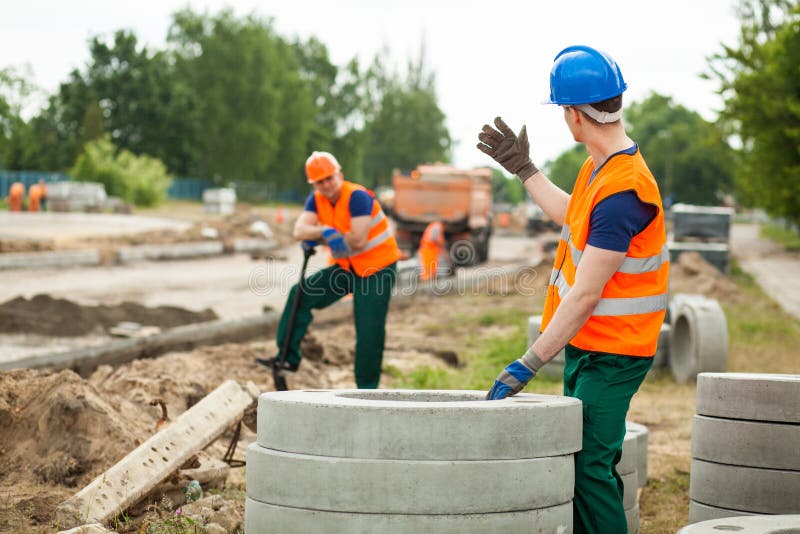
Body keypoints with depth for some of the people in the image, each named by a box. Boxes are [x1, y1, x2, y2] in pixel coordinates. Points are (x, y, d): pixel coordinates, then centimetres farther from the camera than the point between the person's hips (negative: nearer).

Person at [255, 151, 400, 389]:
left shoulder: (357, 196, -22)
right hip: (347, 267, 7)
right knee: (301, 294, -1)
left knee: (369, 332, -8)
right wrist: (325, 231, -33)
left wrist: (317, 236, -17)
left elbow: (358, 241, -28)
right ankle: (288, 358, 5)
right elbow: (299, 230, -12)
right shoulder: (317, 200, 0)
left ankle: (367, 389, 4)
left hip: (377, 268, -7)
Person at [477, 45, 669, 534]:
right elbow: (576, 220, 27)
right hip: (586, 344, 10)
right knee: (583, 462, 15)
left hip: (611, 354, -10)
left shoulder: (623, 192, -26)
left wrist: (528, 365, -26)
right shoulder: (602, 165, 5)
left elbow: (585, 296, -27)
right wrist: (525, 171, 30)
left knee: (590, 467, -13)